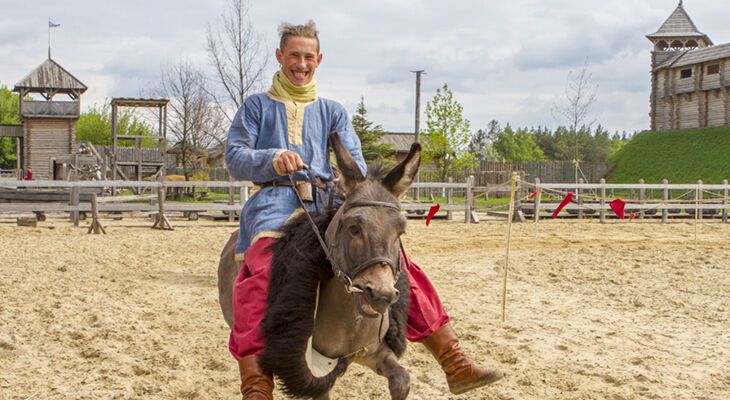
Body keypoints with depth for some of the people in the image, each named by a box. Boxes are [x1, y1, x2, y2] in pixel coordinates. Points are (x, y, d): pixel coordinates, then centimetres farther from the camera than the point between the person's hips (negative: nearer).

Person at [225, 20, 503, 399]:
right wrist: (273, 159, -17)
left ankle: (455, 365, -11)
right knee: (261, 273, -35)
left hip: (329, 202, 3)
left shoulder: (332, 111, 24)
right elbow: (234, 158, 5)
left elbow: (355, 163, 11)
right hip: (276, 200, -3)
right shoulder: (257, 106, 18)